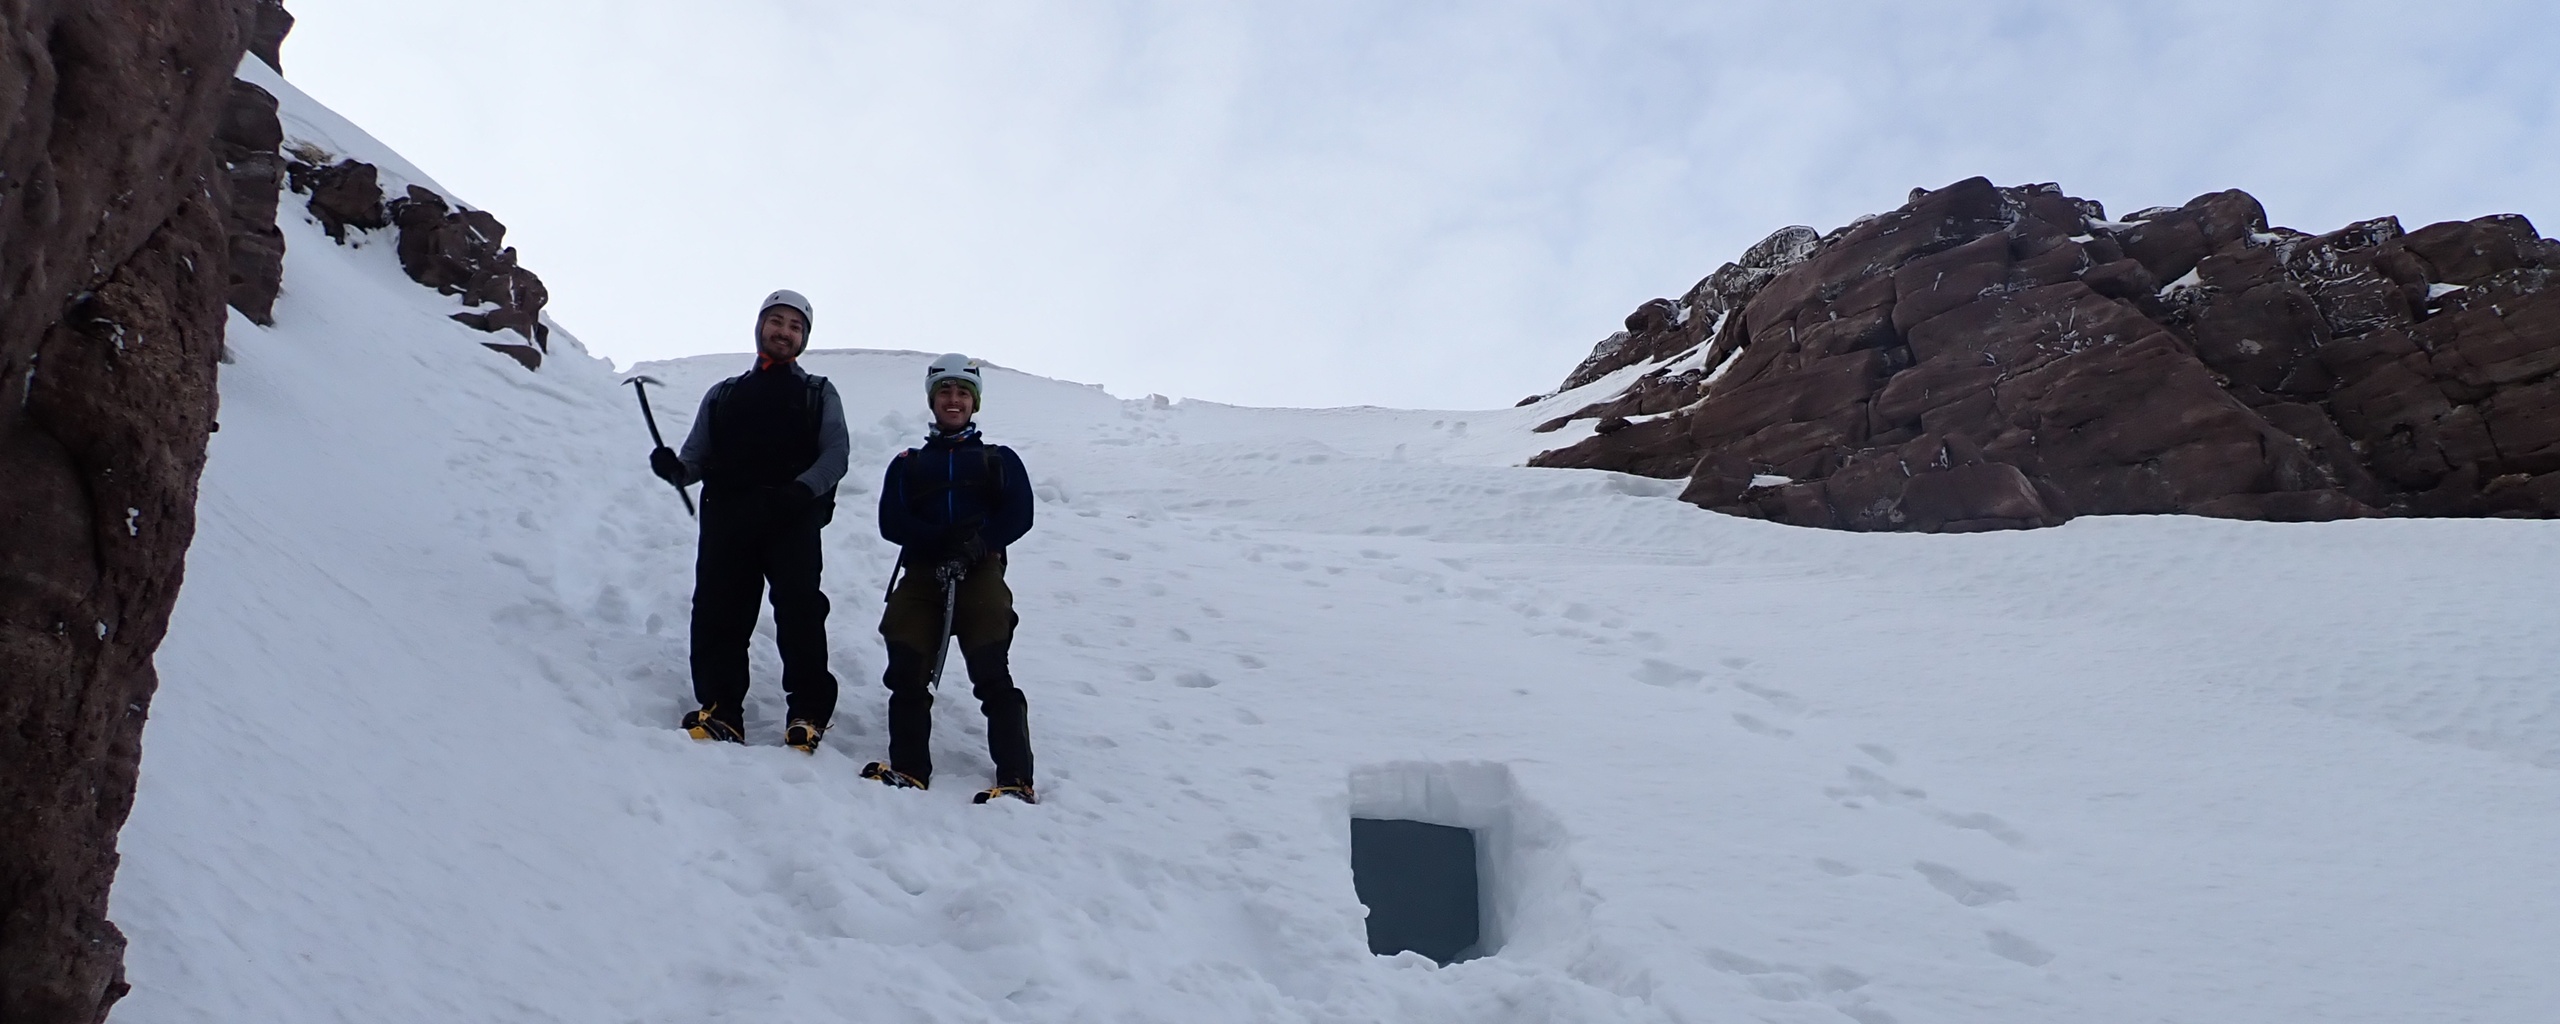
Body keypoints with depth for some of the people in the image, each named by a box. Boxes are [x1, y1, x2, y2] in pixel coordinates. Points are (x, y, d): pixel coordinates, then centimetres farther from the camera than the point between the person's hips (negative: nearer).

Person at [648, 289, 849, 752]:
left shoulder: (818, 395, 21)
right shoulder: (723, 395, 28)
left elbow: (835, 454, 4)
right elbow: (698, 456, 19)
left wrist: (802, 489, -16)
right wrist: (675, 468, -6)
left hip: (793, 520, -3)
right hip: (726, 515, 3)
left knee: (799, 605, -18)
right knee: (717, 609, -9)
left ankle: (809, 711, -17)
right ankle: (721, 708, -6)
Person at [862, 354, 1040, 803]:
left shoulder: (1000, 460, 21)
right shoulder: (907, 465, 24)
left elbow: (1018, 514, 4)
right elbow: (892, 522, 7)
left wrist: (978, 541, -16)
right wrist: (942, 540, -13)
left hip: (980, 573, -3)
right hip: (921, 573, 3)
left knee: (992, 675, -16)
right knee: (907, 673, -12)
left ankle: (1016, 780, -22)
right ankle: (909, 770, -9)